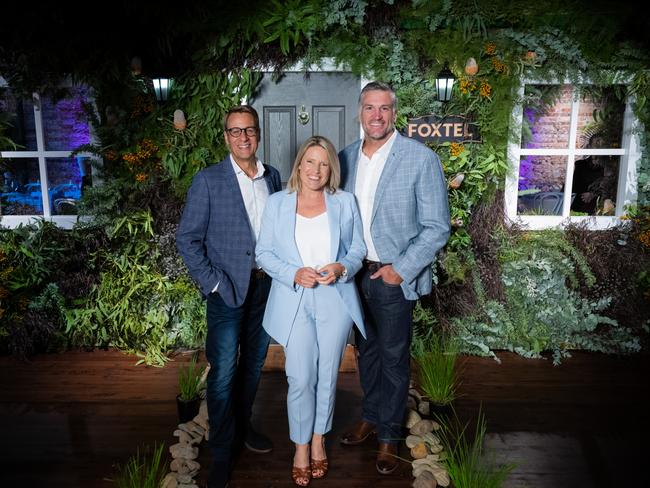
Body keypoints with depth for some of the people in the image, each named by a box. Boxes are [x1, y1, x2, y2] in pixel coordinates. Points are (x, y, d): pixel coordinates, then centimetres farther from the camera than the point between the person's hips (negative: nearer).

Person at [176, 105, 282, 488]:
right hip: (229, 289, -4)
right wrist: (214, 283, -11)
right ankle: (222, 451, 19)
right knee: (223, 373, 1)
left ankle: (243, 425, 38)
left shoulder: (273, 177, 6)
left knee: (254, 364, 17)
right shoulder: (209, 180, -6)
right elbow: (188, 239, -6)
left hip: (267, 285, 4)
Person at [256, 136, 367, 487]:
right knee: (300, 379, 0)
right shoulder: (277, 203, 2)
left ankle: (319, 439, 34)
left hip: (336, 301, 1)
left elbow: (358, 249, 6)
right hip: (295, 302, -1)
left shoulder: (345, 202, 4)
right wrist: (294, 274, -15)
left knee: (327, 376, 11)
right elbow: (264, 252, 1)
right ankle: (301, 446, 23)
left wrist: (342, 268, -15)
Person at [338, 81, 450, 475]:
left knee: (393, 357, 9)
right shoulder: (346, 157, 3)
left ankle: (389, 435, 28)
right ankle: (371, 417, 40)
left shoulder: (421, 158, -12)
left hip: (394, 276, -4)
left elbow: (437, 228, -11)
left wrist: (402, 269, -17)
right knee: (366, 350, 19)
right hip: (355, 273, 5)